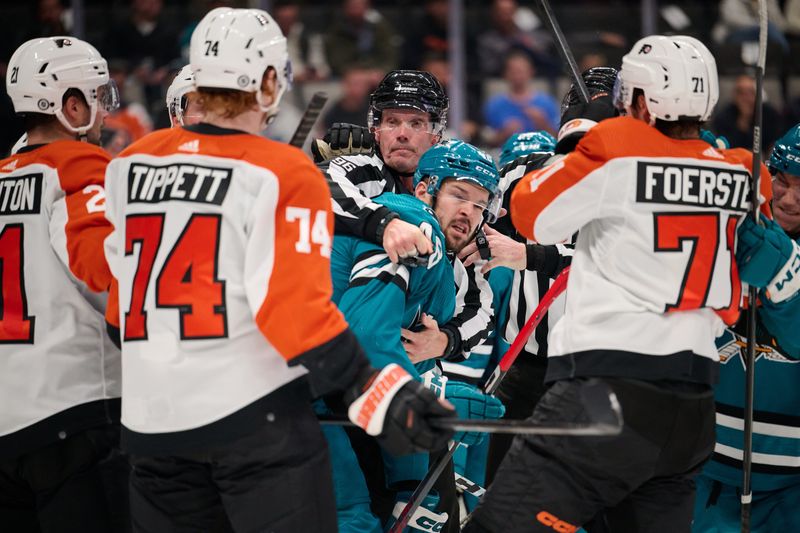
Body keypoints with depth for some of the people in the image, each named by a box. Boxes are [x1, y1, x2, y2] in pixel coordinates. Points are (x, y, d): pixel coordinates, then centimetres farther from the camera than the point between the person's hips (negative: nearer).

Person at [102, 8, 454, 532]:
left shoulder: (130, 165, 7)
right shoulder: (283, 174, -10)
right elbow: (292, 305, -20)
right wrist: (373, 395, -21)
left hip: (153, 418, 6)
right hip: (256, 413, -5)